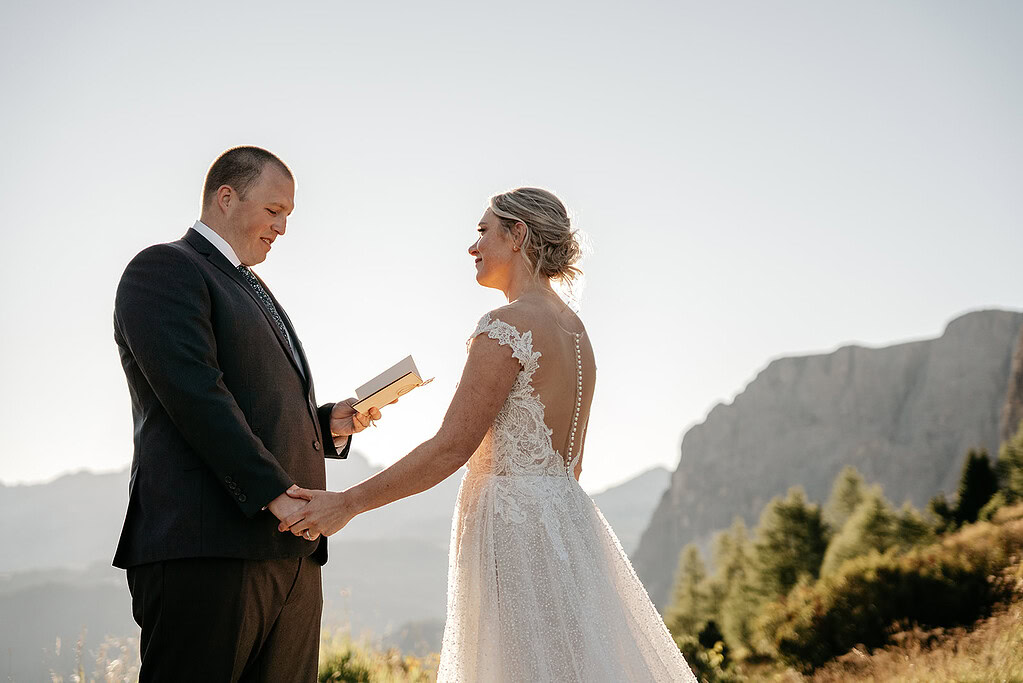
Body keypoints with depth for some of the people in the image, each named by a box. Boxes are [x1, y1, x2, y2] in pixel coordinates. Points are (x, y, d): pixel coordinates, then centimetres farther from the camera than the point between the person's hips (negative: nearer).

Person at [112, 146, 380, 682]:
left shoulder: (254, 292, 29)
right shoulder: (164, 269, 0)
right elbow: (195, 396, -14)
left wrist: (330, 423, 11)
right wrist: (275, 493, -18)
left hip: (291, 553, 9)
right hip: (207, 550, -9)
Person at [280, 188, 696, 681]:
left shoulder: (509, 326, -14)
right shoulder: (575, 330, 14)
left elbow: (452, 446, -18)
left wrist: (347, 503, -14)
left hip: (513, 525, -9)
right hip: (566, 516, 9)